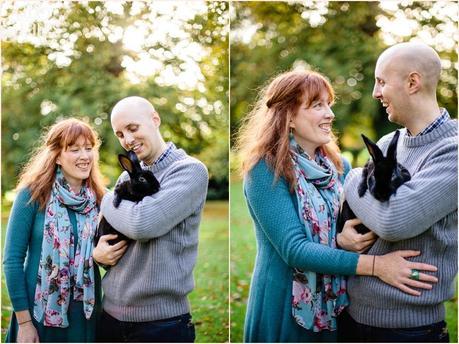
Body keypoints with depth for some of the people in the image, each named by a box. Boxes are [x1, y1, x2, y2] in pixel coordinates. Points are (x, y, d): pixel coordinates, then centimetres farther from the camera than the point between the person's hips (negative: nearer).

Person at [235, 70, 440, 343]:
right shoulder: (266, 170, -17)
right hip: (285, 306, -5)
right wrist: (376, 265, -29)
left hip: (337, 304, 5)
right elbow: (293, 249, -24)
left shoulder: (339, 165, 2)